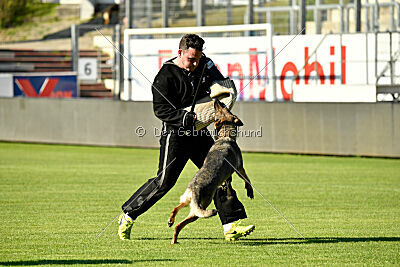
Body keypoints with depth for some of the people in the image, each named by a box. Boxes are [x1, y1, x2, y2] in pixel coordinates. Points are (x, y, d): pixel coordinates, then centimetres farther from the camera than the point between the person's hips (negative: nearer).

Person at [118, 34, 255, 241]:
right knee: (164, 181, -10)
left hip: (199, 132, 7)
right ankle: (128, 215, 5)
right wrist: (187, 118, -26)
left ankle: (232, 225, 0)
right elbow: (160, 109, -17)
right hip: (175, 133, -7)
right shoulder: (166, 75, -13)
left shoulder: (204, 65, 6)